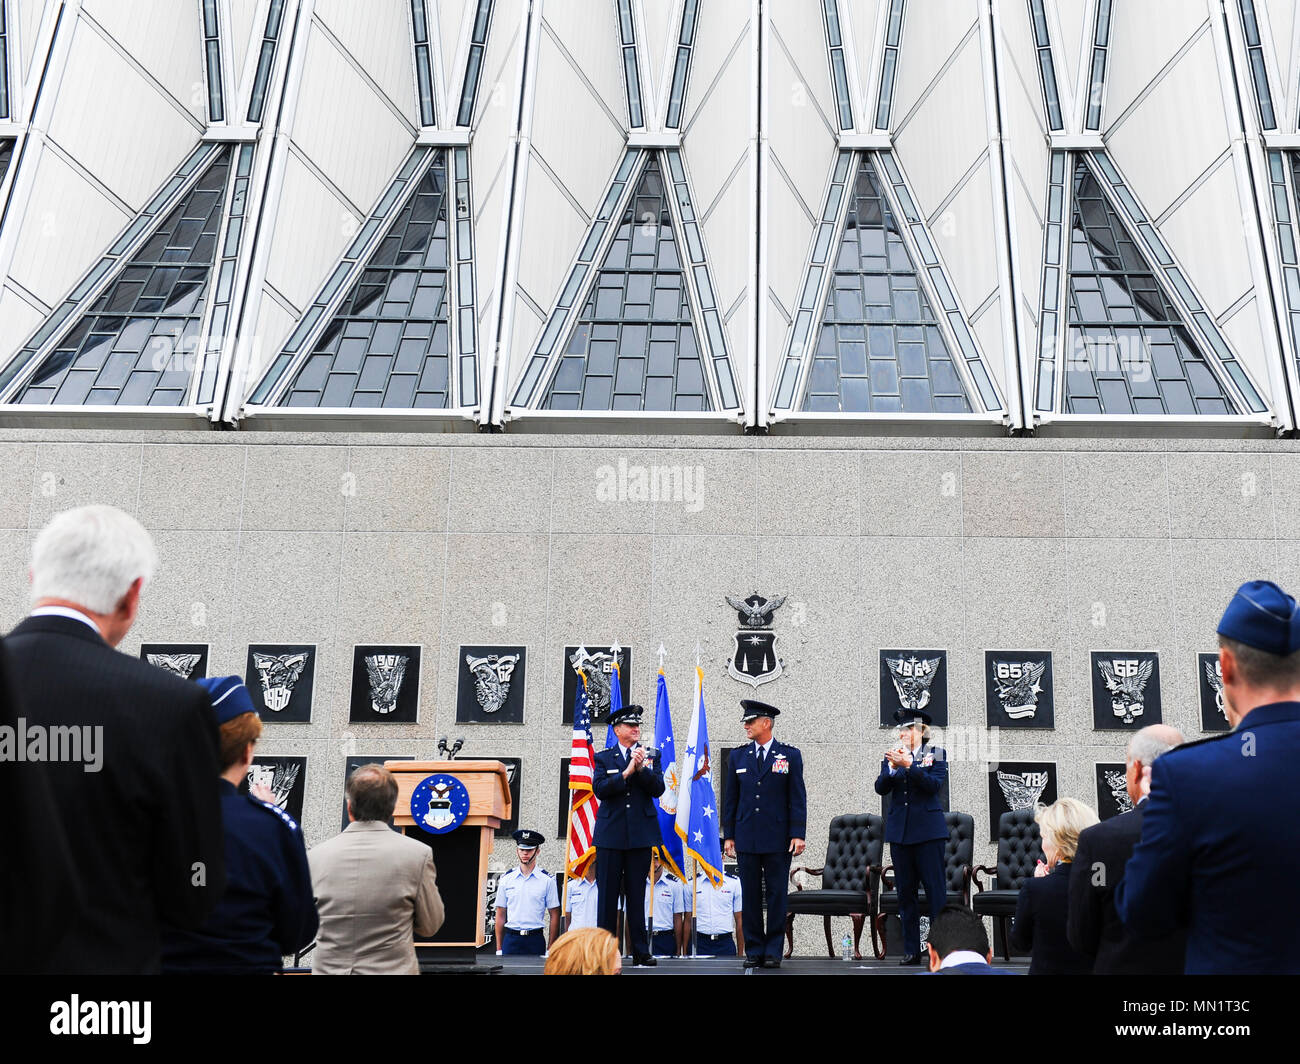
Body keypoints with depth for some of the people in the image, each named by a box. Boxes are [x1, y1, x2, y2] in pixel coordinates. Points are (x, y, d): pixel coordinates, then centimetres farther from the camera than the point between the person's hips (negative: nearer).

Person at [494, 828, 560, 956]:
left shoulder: (547, 880, 1)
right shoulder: (506, 880, 7)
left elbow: (554, 916, 2)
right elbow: (500, 915, 9)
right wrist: (499, 949, 6)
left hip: (536, 940, -1)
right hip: (510, 939, 2)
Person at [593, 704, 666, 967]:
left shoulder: (650, 756, 10)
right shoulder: (603, 758, 8)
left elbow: (658, 789, -1)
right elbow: (599, 788, -7)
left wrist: (642, 768, -14)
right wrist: (626, 772, -15)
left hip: (641, 834, 1)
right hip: (611, 834, 0)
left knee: (637, 896, 4)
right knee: (608, 895, 2)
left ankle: (641, 952, 10)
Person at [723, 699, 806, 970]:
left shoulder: (790, 755, 2)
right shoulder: (737, 756, 9)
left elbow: (797, 798, 0)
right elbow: (730, 798, 10)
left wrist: (798, 834, -7)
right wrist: (728, 835, 6)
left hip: (778, 838, -2)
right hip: (746, 838, 2)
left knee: (777, 895, 2)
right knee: (750, 896, 5)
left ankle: (773, 952, 11)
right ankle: (753, 951, 14)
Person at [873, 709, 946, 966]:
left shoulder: (935, 754, 4)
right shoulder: (891, 756, 12)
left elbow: (934, 784, -11)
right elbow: (881, 788, 0)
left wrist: (909, 765, -19)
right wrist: (892, 768, -17)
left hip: (928, 830, -3)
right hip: (899, 830, 4)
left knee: (936, 888, -6)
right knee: (905, 891, 6)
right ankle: (911, 950, 13)